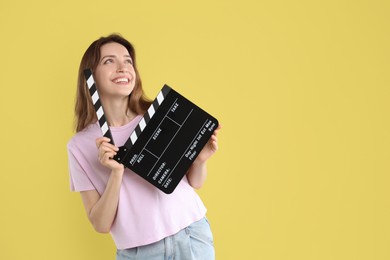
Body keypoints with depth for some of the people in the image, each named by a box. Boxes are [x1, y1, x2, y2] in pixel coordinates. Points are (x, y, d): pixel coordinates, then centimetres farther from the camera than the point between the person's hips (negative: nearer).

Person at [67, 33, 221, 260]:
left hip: (193, 238, 1)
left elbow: (195, 183, 5)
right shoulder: (80, 144, -5)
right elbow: (101, 224, -7)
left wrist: (200, 160, -14)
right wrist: (117, 173, -19)